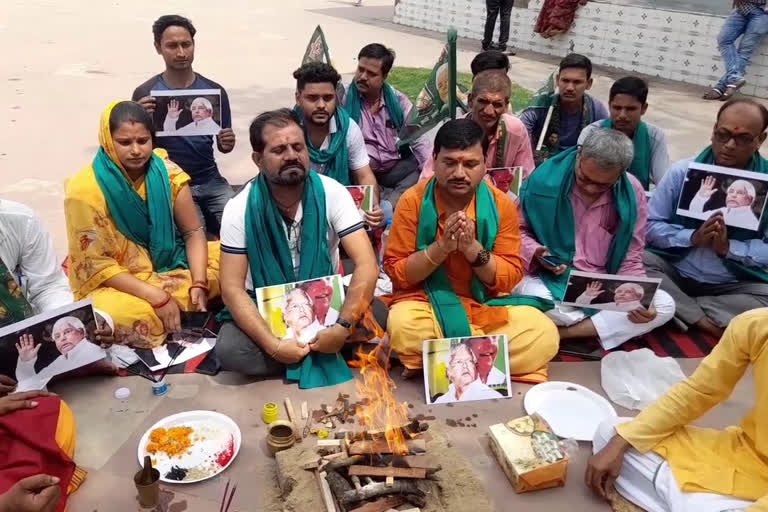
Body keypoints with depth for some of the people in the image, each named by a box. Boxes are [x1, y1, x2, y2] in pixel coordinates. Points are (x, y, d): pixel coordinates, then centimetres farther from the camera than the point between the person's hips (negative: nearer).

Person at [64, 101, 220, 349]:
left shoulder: (167, 172, -8)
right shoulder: (86, 190, -17)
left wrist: (199, 284, -22)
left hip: (172, 265, 4)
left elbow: (193, 232, -6)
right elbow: (96, 264, -17)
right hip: (116, 282, -4)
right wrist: (156, 297, -27)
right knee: (119, 315, -37)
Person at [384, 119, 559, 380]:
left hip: (486, 303, 3)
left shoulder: (501, 205, -6)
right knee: (403, 328, -36)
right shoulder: (413, 201, -10)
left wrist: (473, 248, -24)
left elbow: (510, 279, -6)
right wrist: (441, 247, -24)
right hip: (425, 300, -2)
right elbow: (396, 273, -9)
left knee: (545, 336, -20)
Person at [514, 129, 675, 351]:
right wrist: (536, 253, -21)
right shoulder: (545, 179, -12)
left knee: (664, 306, -16)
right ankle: (602, 324, -12)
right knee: (531, 297, -37)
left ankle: (562, 333, -19)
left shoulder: (632, 194, -4)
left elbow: (630, 258, 2)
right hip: (549, 281, -4)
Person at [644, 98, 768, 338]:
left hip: (735, 285, 0)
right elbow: (651, 226, -4)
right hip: (674, 272, 0)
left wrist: (729, 247, -22)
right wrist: (693, 238, -19)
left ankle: (681, 309, -18)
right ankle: (704, 322, -19)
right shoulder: (682, 171, -3)